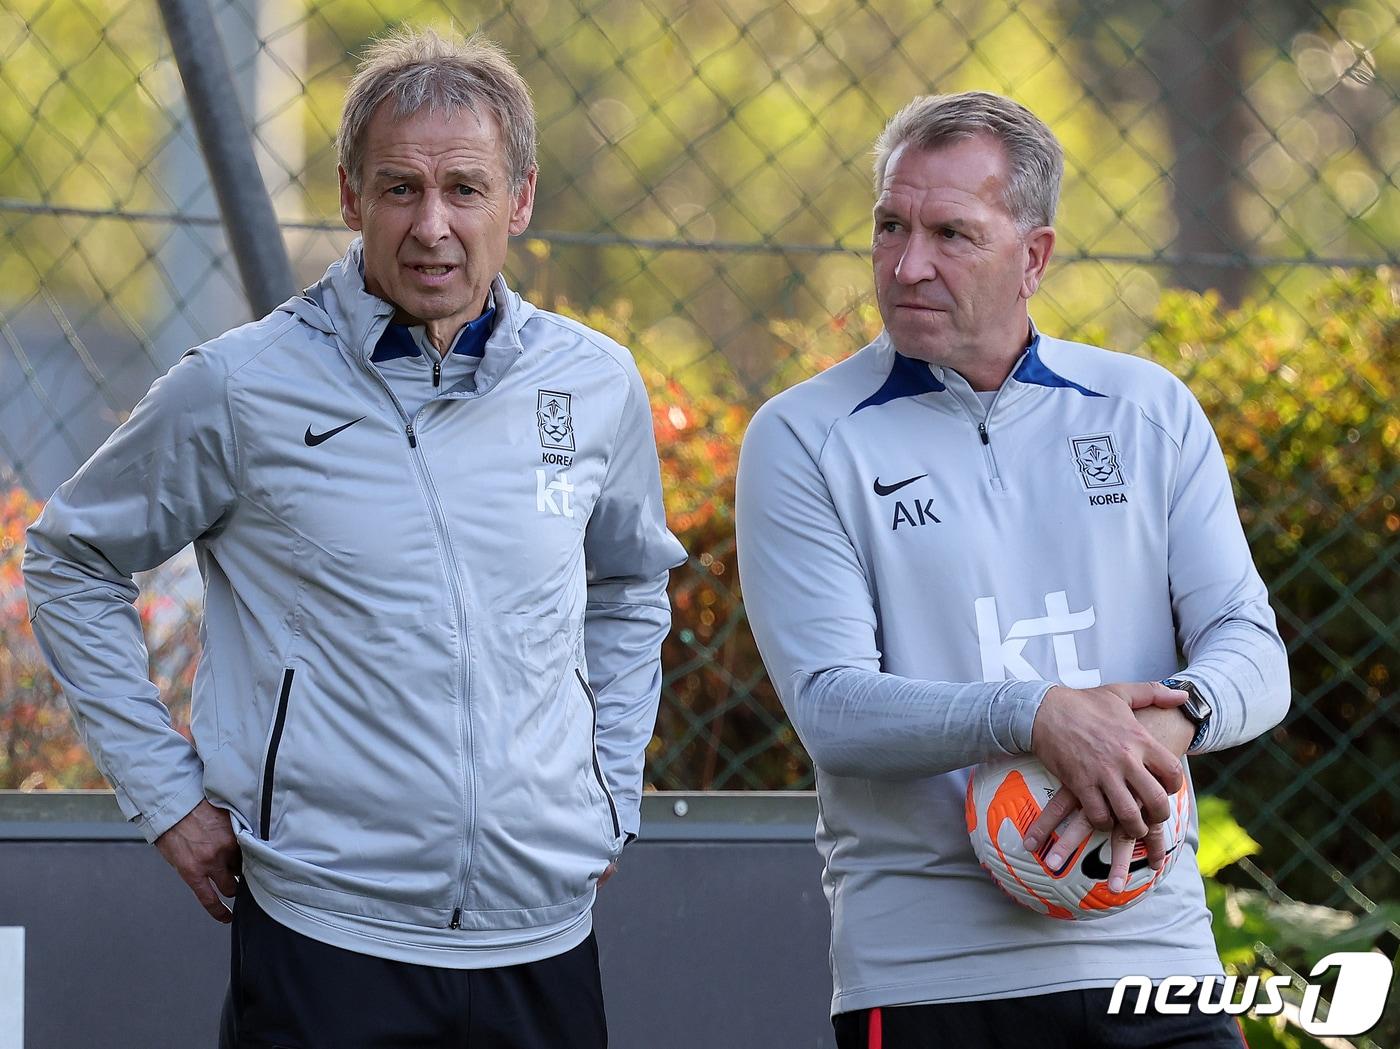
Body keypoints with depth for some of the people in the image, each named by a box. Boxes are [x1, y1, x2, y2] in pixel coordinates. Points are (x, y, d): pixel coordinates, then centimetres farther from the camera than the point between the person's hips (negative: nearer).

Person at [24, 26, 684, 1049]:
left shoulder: (597, 386, 6)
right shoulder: (239, 390, -4)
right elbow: (72, 563, 8)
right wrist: (165, 791, 2)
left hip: (545, 936, 3)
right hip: (328, 936, -3)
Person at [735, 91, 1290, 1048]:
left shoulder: (1151, 412, 9)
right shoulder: (802, 440, 1)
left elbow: (1251, 647, 2)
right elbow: (830, 702, -10)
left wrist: (1168, 725, -21)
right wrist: (1039, 717, -25)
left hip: (1148, 945, 2)